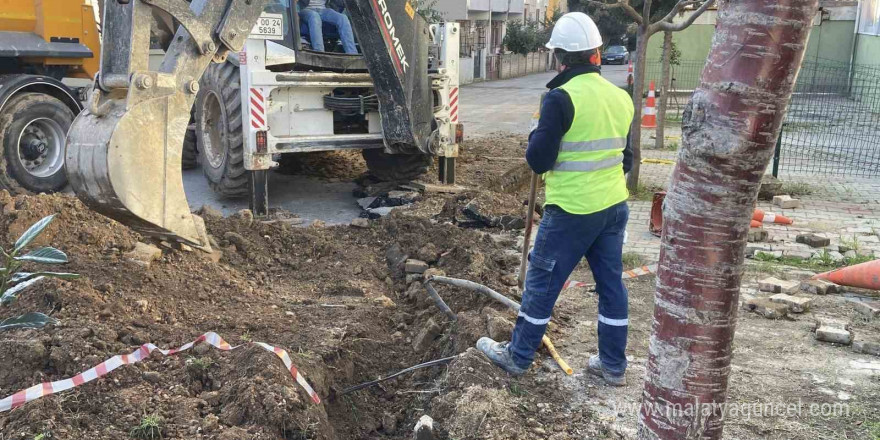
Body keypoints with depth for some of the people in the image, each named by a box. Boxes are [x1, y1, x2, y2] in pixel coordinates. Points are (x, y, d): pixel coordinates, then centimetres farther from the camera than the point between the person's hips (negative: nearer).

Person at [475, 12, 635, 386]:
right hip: (614, 207, 7)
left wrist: (536, 135, 4)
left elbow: (538, 161, -14)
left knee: (541, 284, 7)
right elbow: (627, 160, 14)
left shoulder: (561, 98, -16)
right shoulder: (621, 97, 6)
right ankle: (613, 365, 25)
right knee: (611, 284, 14)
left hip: (572, 211, -7)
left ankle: (517, 356, 20)